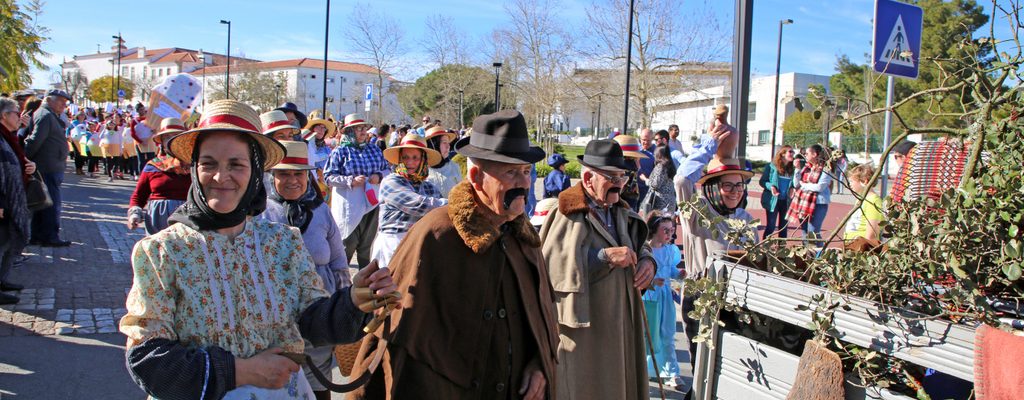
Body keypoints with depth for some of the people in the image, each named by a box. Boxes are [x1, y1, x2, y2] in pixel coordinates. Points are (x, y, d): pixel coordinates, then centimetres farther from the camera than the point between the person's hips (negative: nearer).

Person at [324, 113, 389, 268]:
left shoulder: (375, 150, 9)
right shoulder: (340, 151, -4)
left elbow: (387, 169, 16)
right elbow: (328, 176, -8)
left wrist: (379, 176, -7)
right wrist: (351, 181, -19)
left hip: (372, 204, 4)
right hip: (349, 207, -4)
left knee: (366, 245, 15)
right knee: (348, 245, 1)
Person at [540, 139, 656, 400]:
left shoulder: (620, 212, 10)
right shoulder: (568, 215, -16)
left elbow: (638, 243, 24)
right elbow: (548, 265, -25)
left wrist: (646, 260, -1)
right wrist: (605, 257, -27)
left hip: (619, 326, 8)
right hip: (583, 328, -8)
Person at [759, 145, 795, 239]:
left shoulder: (792, 168, 1)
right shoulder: (771, 166, -5)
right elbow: (762, 181, -3)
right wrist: (771, 186, -19)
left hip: (786, 201, 3)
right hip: (773, 201, -3)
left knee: (784, 227, 10)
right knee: (770, 227, 1)